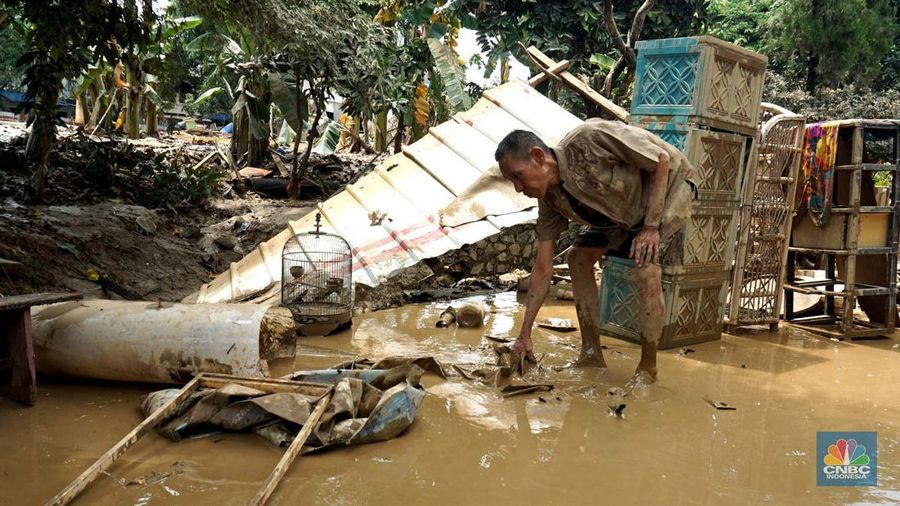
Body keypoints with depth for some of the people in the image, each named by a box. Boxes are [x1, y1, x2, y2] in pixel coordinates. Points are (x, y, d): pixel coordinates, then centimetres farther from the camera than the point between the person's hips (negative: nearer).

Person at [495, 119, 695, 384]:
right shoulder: (550, 198, -13)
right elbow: (543, 269, -9)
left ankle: (647, 369, -7)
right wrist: (525, 336, -8)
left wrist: (651, 227, -26)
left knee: (647, 271, -24)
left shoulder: (589, 138, -35)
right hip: (626, 208, 7)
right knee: (579, 256, -1)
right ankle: (591, 355, 7)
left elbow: (661, 159, -25)